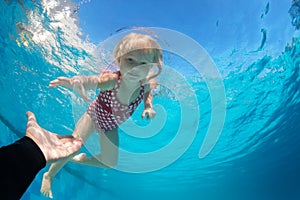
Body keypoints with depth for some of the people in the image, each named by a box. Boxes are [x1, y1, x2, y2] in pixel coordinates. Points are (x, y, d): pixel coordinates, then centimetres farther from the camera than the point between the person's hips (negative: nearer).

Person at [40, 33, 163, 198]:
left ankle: (79, 159, 40)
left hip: (110, 126, 5)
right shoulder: (111, 80, -42)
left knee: (110, 163, 13)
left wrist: (148, 107, -18)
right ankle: (48, 176, 23)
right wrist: (76, 82, -87)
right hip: (94, 116, -4)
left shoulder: (145, 83, -27)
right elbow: (91, 81, -64)